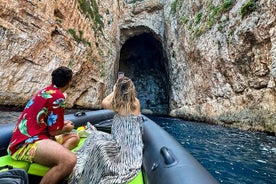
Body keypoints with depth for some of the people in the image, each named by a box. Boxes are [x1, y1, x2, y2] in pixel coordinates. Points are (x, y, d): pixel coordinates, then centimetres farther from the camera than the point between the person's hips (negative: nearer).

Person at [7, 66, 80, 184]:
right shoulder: (58, 97, -13)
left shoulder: (44, 91, 17)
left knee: (74, 137, 13)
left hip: (30, 137, 11)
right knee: (69, 160, -34)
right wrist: (66, 128, 9)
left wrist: (62, 123, 36)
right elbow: (53, 131, -11)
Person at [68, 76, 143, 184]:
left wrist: (114, 92, 14)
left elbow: (104, 102, 6)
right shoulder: (136, 103, -5)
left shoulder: (117, 103, -17)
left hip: (124, 146, -6)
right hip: (133, 145, 6)